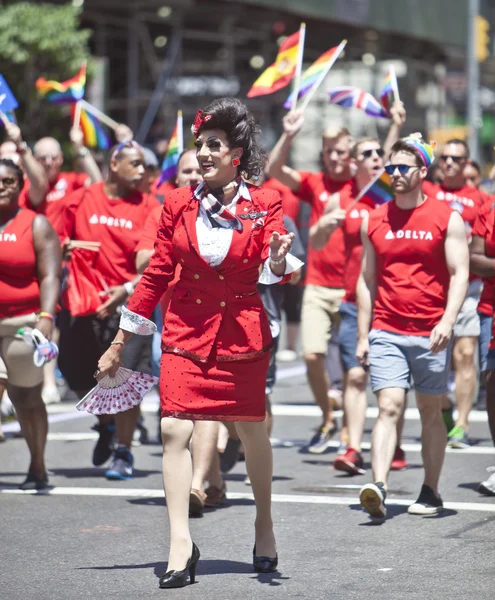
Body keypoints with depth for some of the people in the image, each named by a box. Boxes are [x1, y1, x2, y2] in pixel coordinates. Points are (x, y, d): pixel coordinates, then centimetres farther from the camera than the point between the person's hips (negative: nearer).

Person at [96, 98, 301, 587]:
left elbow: (272, 271, -12)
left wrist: (279, 259, -37)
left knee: (251, 432, 10)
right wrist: (119, 343, 8)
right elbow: (156, 275, 7)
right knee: (174, 430, -13)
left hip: (243, 333, -1)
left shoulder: (263, 205, -3)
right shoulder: (179, 204, 1)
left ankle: (264, 523, 33)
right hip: (186, 332, 1)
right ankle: (181, 544, -14)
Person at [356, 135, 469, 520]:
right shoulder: (374, 221, 9)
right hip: (386, 333, 1)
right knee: (389, 407, -12)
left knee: (431, 412, 7)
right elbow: (366, 280, 13)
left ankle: (431, 492, 17)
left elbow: (460, 274, -4)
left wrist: (448, 321, -19)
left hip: (430, 334, -1)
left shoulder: (446, 218, 1)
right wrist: (363, 336, 8)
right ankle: (379, 488, -24)